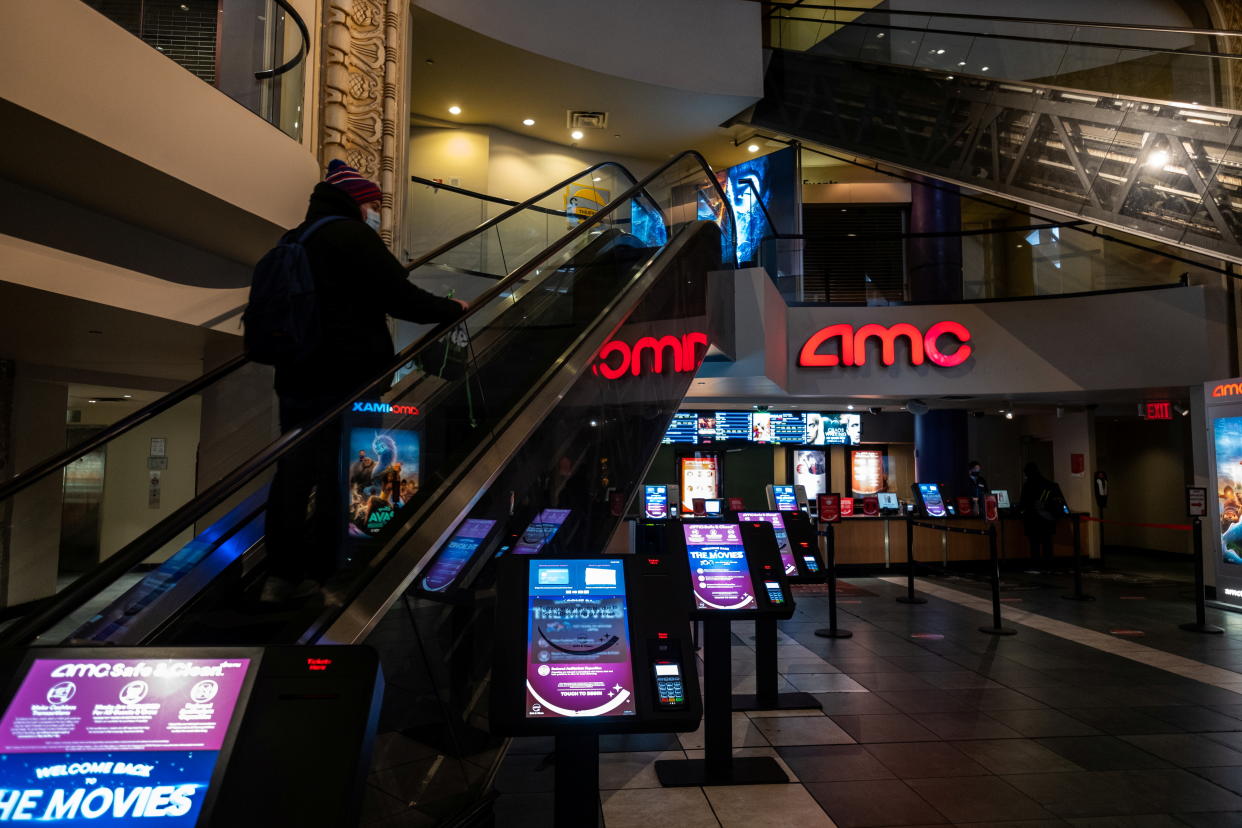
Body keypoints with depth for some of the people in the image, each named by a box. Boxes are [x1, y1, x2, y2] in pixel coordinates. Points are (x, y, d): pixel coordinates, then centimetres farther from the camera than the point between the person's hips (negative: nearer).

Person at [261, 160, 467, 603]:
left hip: (297, 378, 8)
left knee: (293, 471, 11)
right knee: (343, 475, -1)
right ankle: (329, 577, 7)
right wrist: (451, 308, -1)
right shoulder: (352, 235, -8)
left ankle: (283, 575, 19)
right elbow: (400, 297, -14)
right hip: (349, 378, -8)